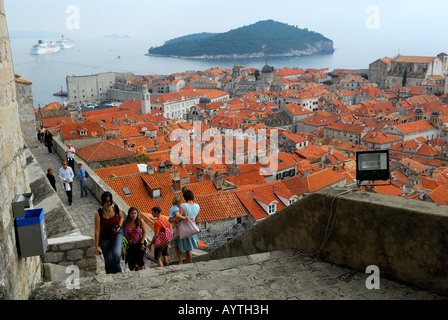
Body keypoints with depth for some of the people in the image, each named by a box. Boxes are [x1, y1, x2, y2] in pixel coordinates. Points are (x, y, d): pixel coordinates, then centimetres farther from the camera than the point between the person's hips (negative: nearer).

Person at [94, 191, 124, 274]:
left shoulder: (117, 208, -15)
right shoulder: (98, 213, -21)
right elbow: (97, 230, -16)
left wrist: (119, 227, -11)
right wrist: (96, 246, -14)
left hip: (117, 234, 1)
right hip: (105, 237, 0)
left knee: (117, 254, -22)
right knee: (108, 260, 3)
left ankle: (117, 269, 11)